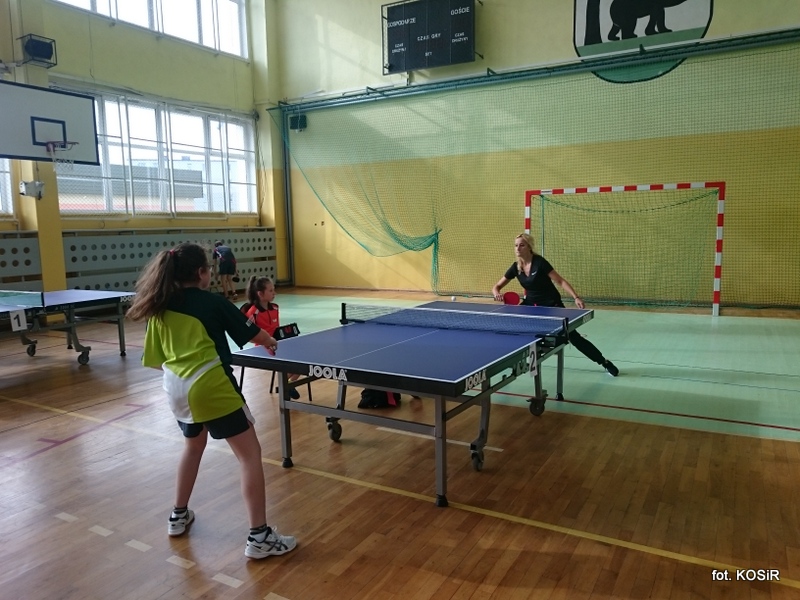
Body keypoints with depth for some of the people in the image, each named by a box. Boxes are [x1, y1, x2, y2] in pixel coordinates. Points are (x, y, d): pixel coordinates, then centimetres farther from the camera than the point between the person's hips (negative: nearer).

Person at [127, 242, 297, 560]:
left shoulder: (159, 308, 10)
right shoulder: (213, 302, -4)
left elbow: (155, 360, 14)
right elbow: (252, 334, 4)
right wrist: (271, 342, 25)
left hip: (176, 388, 7)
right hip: (211, 386, -7)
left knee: (193, 445, 32)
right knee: (250, 454, 1)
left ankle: (179, 516, 43)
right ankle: (259, 536, 0)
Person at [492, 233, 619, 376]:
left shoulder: (540, 262, -21)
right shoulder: (515, 267, -7)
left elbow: (560, 281, -20)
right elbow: (497, 286, 0)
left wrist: (576, 297, -31)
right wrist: (497, 294, -23)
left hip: (552, 305, -5)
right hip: (531, 305, 5)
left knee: (573, 337, -7)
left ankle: (605, 362, 7)